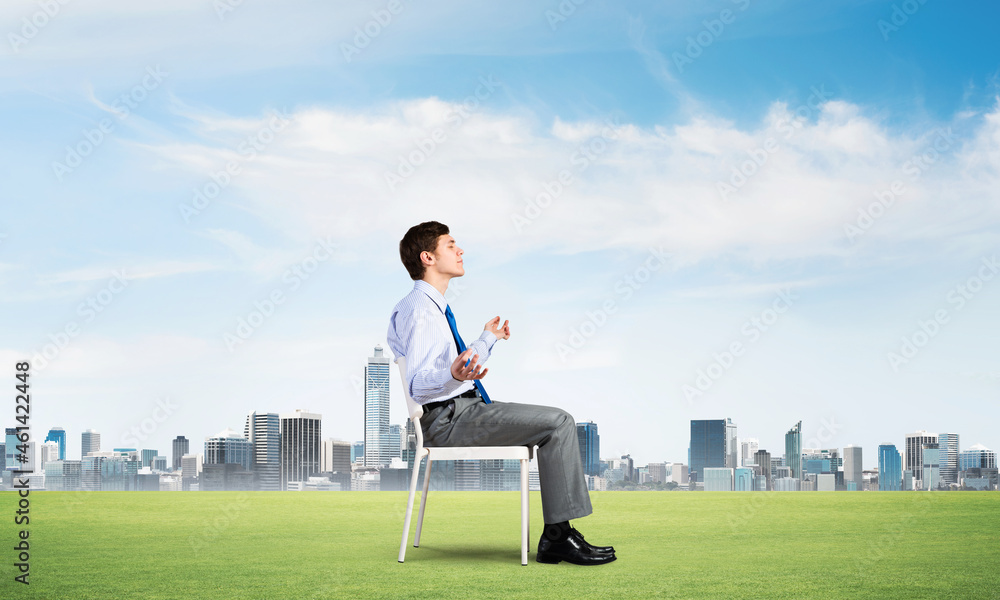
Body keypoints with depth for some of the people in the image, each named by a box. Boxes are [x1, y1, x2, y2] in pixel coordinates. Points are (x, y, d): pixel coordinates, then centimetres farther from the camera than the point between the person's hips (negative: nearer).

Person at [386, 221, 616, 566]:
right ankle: (560, 535, -15)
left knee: (557, 424, 7)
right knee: (558, 423, -16)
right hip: (449, 417, -11)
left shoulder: (432, 305, 18)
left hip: (462, 410, 11)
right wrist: (453, 375, -43)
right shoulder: (418, 308, -14)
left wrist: (487, 339, 41)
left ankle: (554, 538, 0)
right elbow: (418, 382, -23)